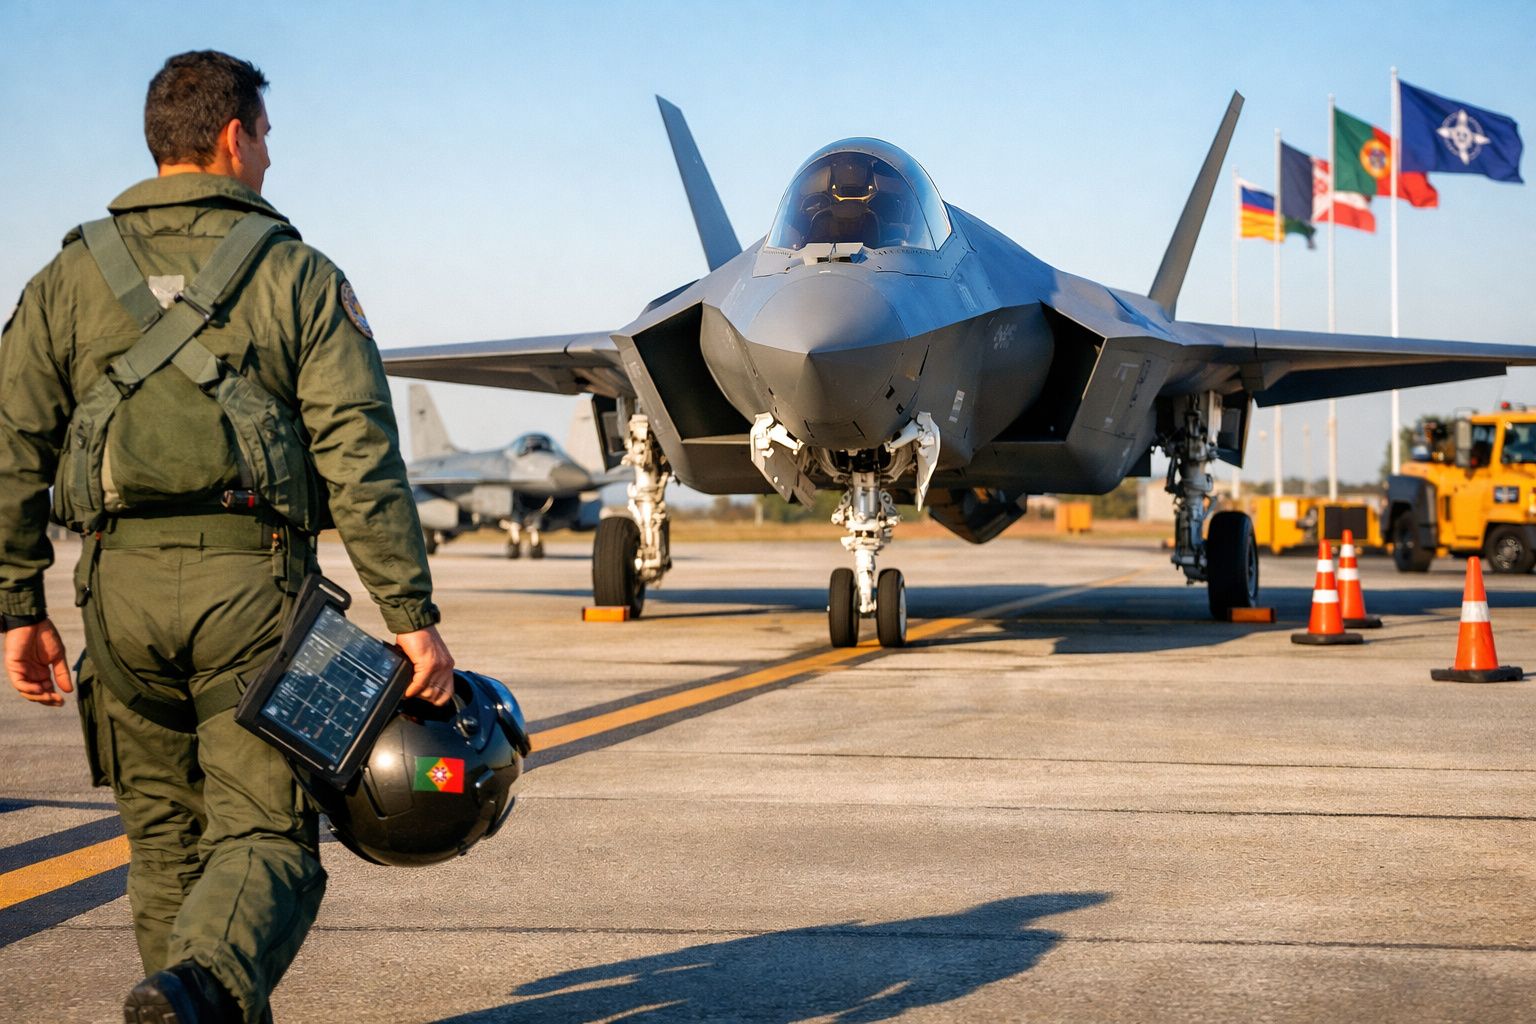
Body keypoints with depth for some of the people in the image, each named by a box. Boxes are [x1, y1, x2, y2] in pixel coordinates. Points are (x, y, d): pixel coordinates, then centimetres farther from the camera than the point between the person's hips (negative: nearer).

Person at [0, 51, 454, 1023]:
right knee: (266, 837, -2)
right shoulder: (300, 276, 2)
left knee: (167, 835, 17)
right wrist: (413, 616, -6)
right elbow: (362, 457, -6)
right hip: (253, 581, -3)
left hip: (122, 587, 3)